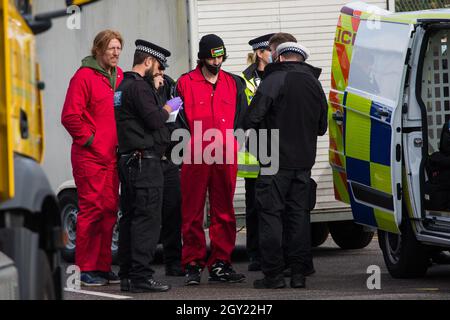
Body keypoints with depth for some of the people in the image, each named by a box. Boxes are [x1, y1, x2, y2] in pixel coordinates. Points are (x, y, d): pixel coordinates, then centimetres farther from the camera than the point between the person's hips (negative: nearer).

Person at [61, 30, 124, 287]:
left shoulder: (119, 77, 15)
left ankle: (103, 266, 14)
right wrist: (88, 139, -11)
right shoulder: (85, 76, -8)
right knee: (92, 209, -7)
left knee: (110, 210, 8)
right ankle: (85, 268, -2)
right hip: (91, 157, -7)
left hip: (113, 157, 7)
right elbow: (70, 116, -13)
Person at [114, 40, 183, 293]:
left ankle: (127, 275, 13)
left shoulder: (123, 87, 19)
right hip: (145, 159, -10)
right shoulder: (139, 86, -12)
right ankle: (141, 275, -14)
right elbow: (153, 120, -18)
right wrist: (168, 108, -1)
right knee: (148, 218, -10)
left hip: (127, 159, 10)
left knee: (130, 217, 11)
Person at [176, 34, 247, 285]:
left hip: (225, 156, 3)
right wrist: (191, 141, -6)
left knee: (224, 211, 5)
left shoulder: (234, 83, 14)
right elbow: (178, 117, 3)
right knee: (193, 212, -2)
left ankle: (220, 263, 10)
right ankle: (193, 265, 2)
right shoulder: (186, 83, 3)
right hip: (195, 156, -3)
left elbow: (242, 116, 16)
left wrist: (232, 139, 3)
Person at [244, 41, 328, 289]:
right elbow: (322, 127, 20)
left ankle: (273, 274, -6)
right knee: (299, 214, 9)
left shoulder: (274, 80, -9)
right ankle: (299, 273, 7)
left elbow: (252, 117, -15)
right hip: (304, 161, 6)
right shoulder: (314, 84, 12)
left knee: (270, 213, -2)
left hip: (276, 159, -6)